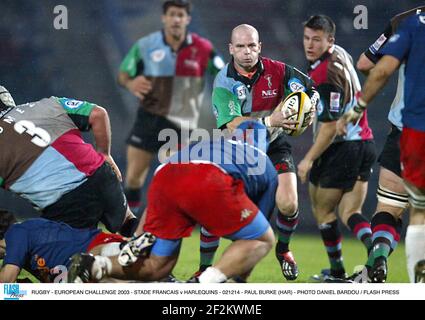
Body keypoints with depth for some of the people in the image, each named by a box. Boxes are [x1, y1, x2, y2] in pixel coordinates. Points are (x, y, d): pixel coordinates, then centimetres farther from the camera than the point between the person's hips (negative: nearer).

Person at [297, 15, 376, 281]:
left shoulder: (325, 75, -21)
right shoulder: (340, 54, 8)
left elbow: (331, 126, -22)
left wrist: (309, 159, -16)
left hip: (342, 149, -9)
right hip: (365, 145, 9)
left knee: (323, 210, 8)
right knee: (350, 212, 7)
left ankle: (337, 272, 14)